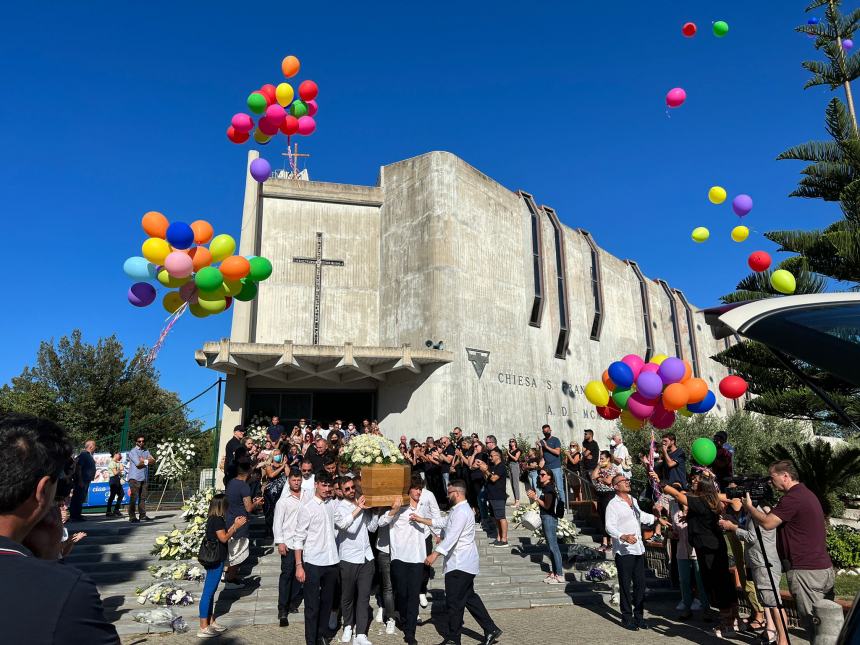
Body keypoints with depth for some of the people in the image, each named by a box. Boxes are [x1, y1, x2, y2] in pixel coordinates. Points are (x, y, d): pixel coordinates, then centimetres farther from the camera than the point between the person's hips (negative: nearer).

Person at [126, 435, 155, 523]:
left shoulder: (146, 451, 19)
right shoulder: (133, 451, -1)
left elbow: (153, 460, 6)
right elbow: (138, 463, -14)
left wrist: (144, 460, -8)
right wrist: (147, 461, 1)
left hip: (144, 478, 6)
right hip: (135, 477, -6)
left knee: (143, 497, 7)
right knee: (133, 497, -7)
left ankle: (142, 515, 11)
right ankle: (132, 517, -5)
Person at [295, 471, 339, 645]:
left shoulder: (333, 505, 3)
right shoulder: (306, 508, -9)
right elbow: (299, 539, -8)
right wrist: (299, 566, -11)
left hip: (332, 561, 4)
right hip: (313, 563, -4)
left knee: (327, 601, 18)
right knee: (312, 605, 5)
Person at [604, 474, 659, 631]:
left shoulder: (634, 500, 15)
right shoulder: (613, 504, -11)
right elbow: (610, 526, -21)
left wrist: (655, 518, 36)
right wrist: (624, 537, -34)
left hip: (638, 549, 7)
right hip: (623, 551, -7)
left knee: (640, 584, 12)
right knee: (626, 585, 0)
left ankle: (638, 615, 25)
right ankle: (627, 617, 11)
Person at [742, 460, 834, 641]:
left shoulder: (793, 498, -17)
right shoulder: (807, 494, 15)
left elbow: (767, 523, -17)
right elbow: (775, 517, 20)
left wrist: (749, 506, -3)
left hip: (806, 571, -10)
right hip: (825, 568, 10)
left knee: (813, 625, -5)